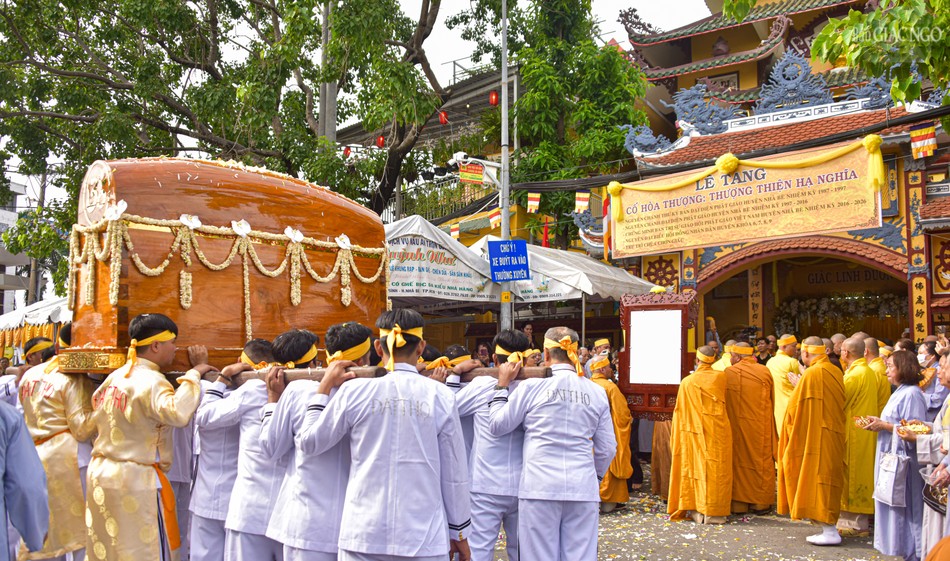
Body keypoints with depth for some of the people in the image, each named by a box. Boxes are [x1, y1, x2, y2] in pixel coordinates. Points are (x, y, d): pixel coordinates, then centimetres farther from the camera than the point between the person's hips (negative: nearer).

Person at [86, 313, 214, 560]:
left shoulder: (116, 376, 9)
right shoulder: (152, 381, -19)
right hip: (135, 481, -9)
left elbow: (96, 403, 25)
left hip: (100, 473, 9)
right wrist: (193, 375, -26)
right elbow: (177, 413, -37)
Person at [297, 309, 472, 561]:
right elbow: (454, 473, 0)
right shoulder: (441, 397, -5)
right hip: (423, 538, -1)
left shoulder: (354, 392, -5)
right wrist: (459, 533, 12)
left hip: (363, 536, 1)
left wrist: (323, 388, 17)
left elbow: (308, 443, 7)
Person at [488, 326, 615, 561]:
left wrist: (502, 385, 15)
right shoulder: (596, 392, 6)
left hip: (540, 487, -2)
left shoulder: (532, 387, -3)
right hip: (583, 488, 3)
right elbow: (607, 449, 10)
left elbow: (497, 426, 5)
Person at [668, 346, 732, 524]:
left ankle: (698, 511, 11)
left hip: (696, 433, 1)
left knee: (699, 468, 8)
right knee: (718, 470, 5)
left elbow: (680, 412, 2)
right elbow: (724, 401, 11)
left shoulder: (687, 382, -5)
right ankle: (715, 512, 7)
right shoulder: (721, 377, -5)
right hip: (718, 432, 0)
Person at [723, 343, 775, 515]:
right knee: (761, 461, 11)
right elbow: (772, 399, 7)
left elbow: (723, 401, 0)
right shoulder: (764, 372, -3)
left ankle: (738, 503, 12)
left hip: (736, 425, -1)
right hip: (760, 426, 1)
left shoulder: (729, 373, -7)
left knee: (738, 461, 8)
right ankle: (760, 502, 15)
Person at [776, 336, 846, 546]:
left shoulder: (812, 373, -18)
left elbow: (794, 406, -13)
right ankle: (829, 526, 22)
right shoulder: (836, 372, 5)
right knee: (828, 478, 15)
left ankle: (830, 531, -2)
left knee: (818, 477, -2)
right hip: (834, 435, 8)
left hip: (816, 437, -8)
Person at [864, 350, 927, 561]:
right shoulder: (899, 393, 15)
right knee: (892, 505, 13)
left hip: (903, 460, -10)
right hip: (890, 456, 10)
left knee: (904, 506, -3)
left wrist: (884, 425, -17)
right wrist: (878, 424, 7)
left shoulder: (912, 394, -15)